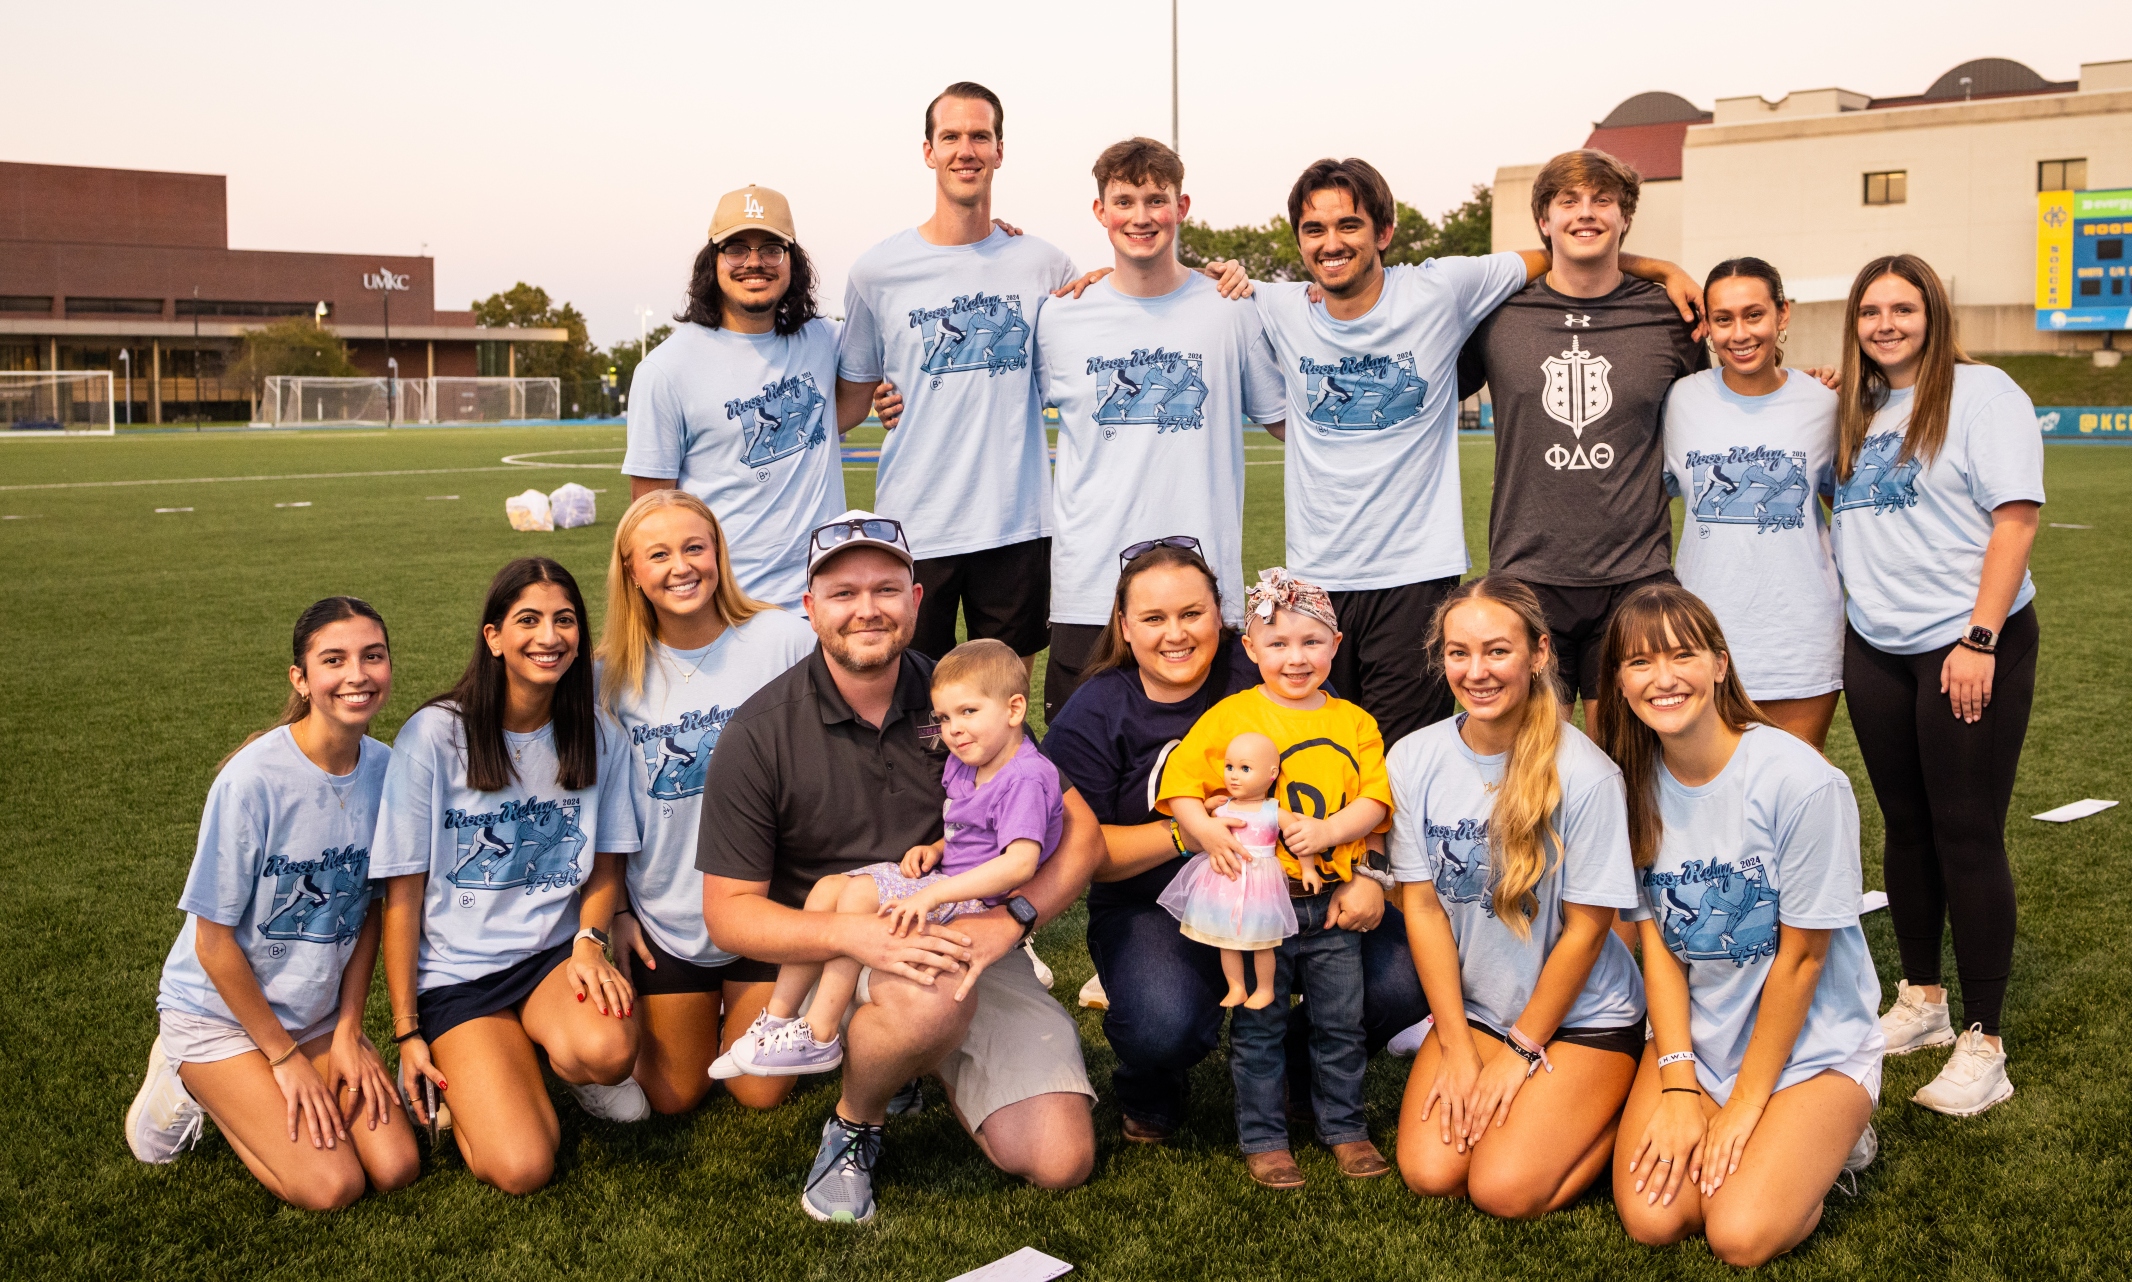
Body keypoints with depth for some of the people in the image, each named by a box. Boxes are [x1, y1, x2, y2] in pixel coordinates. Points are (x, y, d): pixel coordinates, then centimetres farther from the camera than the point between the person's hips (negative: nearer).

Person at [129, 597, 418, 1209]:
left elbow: (370, 910, 3)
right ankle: (196, 1085, 9)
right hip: (221, 1011, -5)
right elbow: (214, 939, -18)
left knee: (398, 1168, -7)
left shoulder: (385, 768, -8)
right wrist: (284, 1057, -13)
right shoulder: (253, 779, -25)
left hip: (319, 1009, 5)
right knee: (331, 1186, -15)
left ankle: (241, 1095, 16)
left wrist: (347, 1033, -3)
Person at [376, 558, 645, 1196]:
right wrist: (406, 1032, -4)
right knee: (522, 1167, -19)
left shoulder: (598, 737, 0)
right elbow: (402, 892, -5)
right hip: (458, 971, -2)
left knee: (609, 1050, -33)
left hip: (555, 951, 2)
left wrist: (590, 941, -12)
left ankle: (564, 1060, 4)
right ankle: (452, 1072, 12)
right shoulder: (434, 736, -10)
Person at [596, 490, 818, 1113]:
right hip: (667, 919, 2)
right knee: (671, 1097, 12)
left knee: (761, 1094, 7)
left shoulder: (784, 640, -11)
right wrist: (614, 912, 7)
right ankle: (702, 1014, 41)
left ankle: (755, 1013, 37)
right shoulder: (616, 672, -3)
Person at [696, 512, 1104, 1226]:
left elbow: (1080, 833, -2)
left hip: (967, 938, 3)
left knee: (1060, 1162, -11)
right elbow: (728, 911, -7)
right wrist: (852, 933, -25)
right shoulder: (760, 735, -7)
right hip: (835, 954, -3)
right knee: (931, 997, -38)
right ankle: (853, 1126, -5)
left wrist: (1007, 920, -21)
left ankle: (931, 1061, 18)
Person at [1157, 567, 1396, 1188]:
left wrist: (1326, 831, -16)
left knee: (1341, 1023, 12)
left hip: (1331, 902, 3)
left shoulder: (1353, 722, 6)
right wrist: (1207, 832, -21)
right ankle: (1263, 1138, 18)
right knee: (1257, 1029, 6)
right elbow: (1178, 784, -6)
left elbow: (1375, 801, -1)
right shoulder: (1228, 717, -4)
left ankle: (1345, 1127, 28)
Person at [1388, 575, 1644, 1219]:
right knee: (1429, 1172, -14)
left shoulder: (1582, 774, -19)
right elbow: (1422, 905, -3)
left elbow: (1586, 928, -13)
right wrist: (1458, 1047, -4)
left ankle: (1612, 1110, 9)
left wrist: (1520, 1051, -8)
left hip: (1583, 1018, -3)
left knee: (1505, 1189, -17)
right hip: (1473, 1008, 4)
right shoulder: (1413, 761, -8)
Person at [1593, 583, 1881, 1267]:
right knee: (1651, 1217, -15)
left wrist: (1745, 1105, -11)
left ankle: (1824, 1140, 9)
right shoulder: (1635, 785, -5)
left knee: (1740, 1235, -21)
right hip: (1694, 1037, 4)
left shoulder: (1801, 782, -21)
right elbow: (1656, 940, -3)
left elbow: (1801, 958, -15)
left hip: (1812, 1043, -4)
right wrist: (1679, 1089, -11)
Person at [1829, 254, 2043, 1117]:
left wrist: (1979, 641, -18)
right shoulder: (1855, 410, 13)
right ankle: (1921, 1004, 27)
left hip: (1968, 645, -6)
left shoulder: (1981, 393, -6)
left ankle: (1983, 1045, 1)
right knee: (1906, 829, 13)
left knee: (1967, 836, -5)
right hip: (1875, 648, 6)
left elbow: (2016, 518, -13)